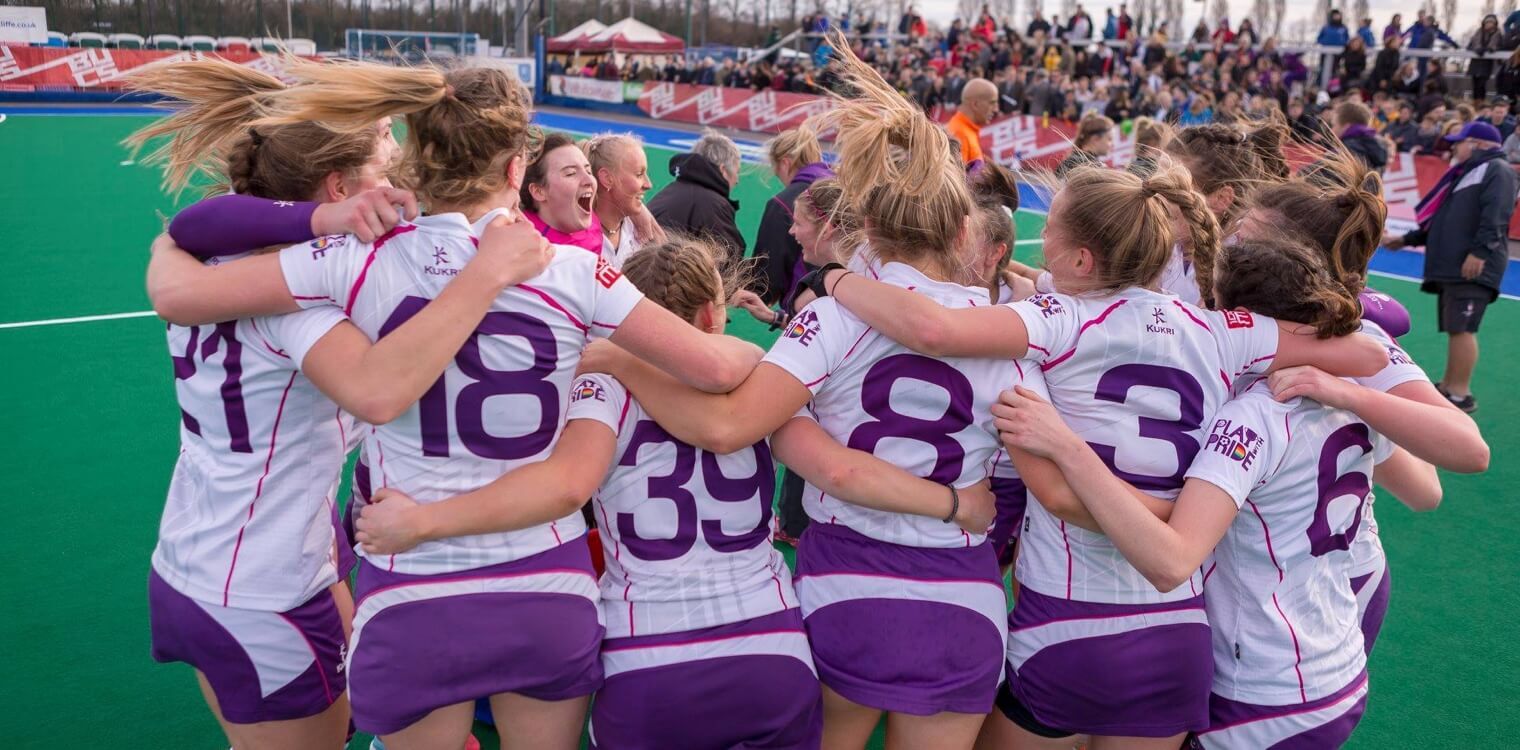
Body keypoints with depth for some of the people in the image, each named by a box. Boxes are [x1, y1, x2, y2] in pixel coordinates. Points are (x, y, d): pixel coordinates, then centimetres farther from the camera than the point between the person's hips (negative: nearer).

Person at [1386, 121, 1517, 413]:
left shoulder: (1497, 170, -2)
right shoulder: (1466, 174, 27)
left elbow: (1495, 216, -17)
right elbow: (1442, 221, 31)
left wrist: (1480, 251, -26)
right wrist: (1405, 240, 30)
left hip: (1474, 268, -9)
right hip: (1450, 266, 9)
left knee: (1462, 328, -12)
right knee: (1454, 329, 12)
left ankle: (1461, 395, -9)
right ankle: (1447, 387, 17)